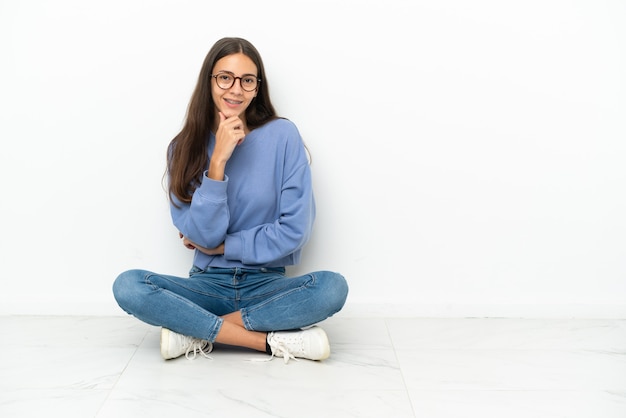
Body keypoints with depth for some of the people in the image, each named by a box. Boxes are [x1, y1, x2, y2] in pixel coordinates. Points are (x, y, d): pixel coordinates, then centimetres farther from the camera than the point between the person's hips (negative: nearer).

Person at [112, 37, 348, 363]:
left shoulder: (283, 136, -6)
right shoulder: (185, 147, -1)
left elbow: (295, 229, -9)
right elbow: (202, 235, -11)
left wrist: (223, 246, -5)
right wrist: (218, 161, -19)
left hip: (266, 284, -1)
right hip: (208, 283, 1)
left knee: (332, 287, -30)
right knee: (128, 286, -25)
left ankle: (196, 333, -19)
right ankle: (274, 341, -22)